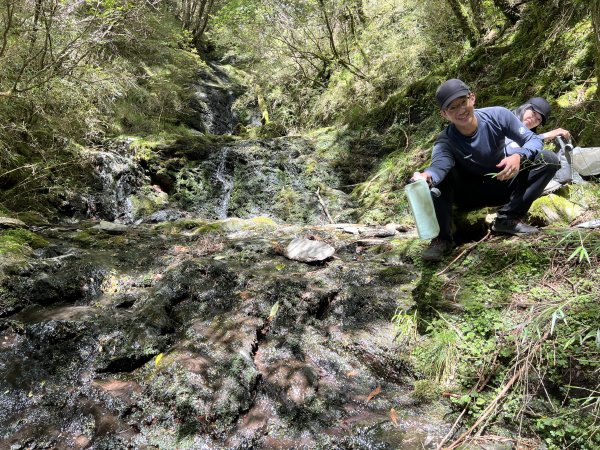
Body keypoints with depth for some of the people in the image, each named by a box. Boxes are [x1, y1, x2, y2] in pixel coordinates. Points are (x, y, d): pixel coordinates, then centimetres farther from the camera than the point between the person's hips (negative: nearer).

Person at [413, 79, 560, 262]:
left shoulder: (498, 116, -19)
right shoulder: (445, 142, -26)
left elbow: (534, 140, -14)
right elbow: (438, 165, -48)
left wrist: (518, 156, -38)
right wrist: (426, 176, -73)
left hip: (502, 186, 3)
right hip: (468, 195, -2)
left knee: (548, 160, -18)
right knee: (440, 176, -32)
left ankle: (508, 218, -15)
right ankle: (441, 238, -25)